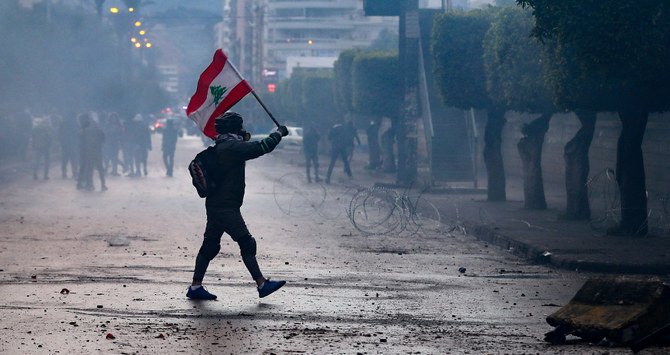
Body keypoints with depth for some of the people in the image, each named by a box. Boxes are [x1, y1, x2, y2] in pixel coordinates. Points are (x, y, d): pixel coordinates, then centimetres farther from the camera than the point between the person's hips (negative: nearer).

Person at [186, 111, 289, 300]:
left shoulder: (220, 147, 13)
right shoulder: (233, 147, -16)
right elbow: (263, 147, -18)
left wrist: (243, 140, 25)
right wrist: (280, 132, -4)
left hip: (215, 205, 10)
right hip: (226, 207, -10)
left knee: (210, 246, 12)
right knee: (247, 243, -7)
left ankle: (195, 286, 15)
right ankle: (262, 284, -6)